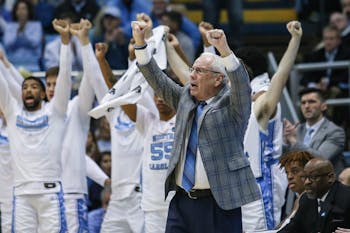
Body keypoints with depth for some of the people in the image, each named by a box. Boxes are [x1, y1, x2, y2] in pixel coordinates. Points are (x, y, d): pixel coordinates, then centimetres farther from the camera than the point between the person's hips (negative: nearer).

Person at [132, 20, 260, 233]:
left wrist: (224, 50, -36)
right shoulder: (185, 98, 15)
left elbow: (242, 84, -21)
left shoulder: (231, 104, -3)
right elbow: (157, 80, 14)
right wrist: (140, 43, 3)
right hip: (182, 200, 6)